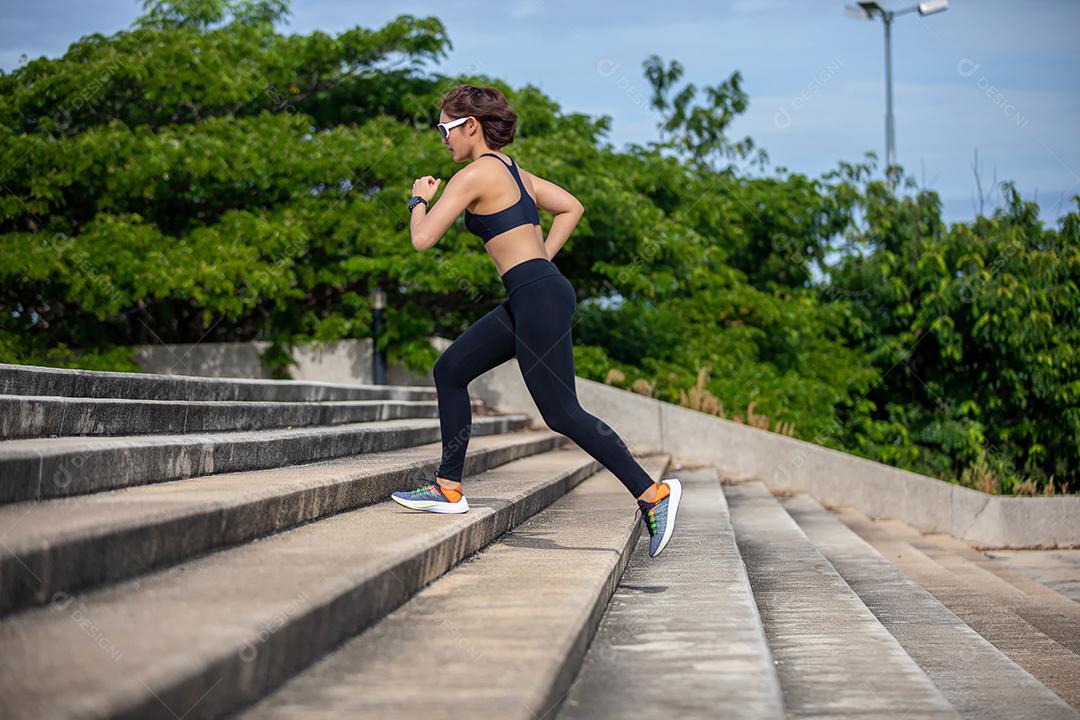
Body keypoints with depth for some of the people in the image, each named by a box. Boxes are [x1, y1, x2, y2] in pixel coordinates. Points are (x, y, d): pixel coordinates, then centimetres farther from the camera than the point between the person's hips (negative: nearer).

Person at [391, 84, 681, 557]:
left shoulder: (474, 175, -10)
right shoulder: (512, 171, 17)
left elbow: (423, 239, -12)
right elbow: (572, 208, 24)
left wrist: (420, 199, 8)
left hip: (538, 297, -10)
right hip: (533, 295, 10)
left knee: (562, 413, -7)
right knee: (449, 371, 13)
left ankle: (652, 492, -5)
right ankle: (448, 488, 16)